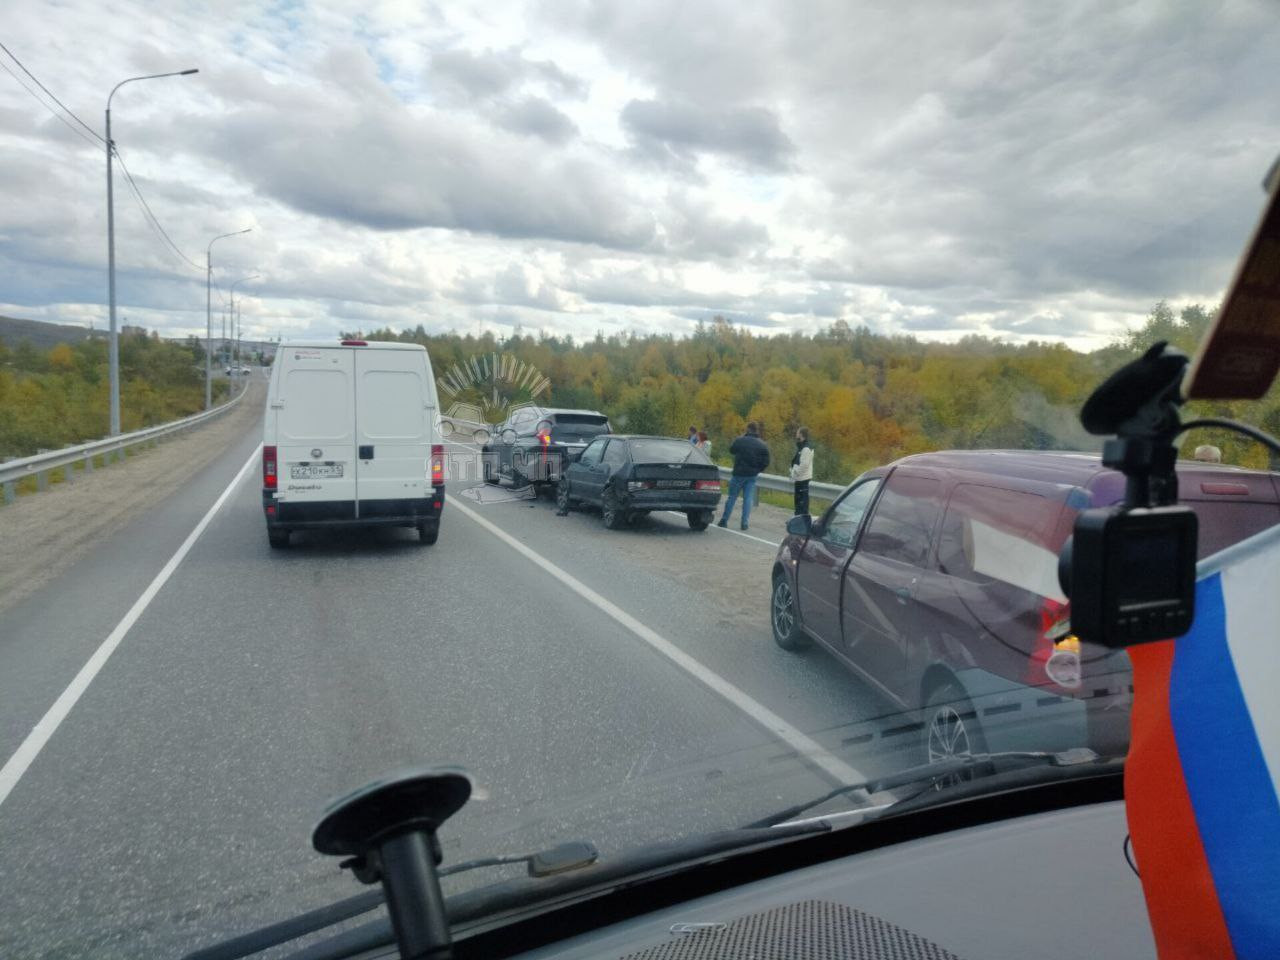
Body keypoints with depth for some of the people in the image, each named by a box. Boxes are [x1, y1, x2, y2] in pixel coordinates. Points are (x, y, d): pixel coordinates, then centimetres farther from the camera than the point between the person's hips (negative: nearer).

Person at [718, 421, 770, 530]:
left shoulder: (740, 441, -11)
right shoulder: (762, 445, -2)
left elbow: (731, 450, 7)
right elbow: (766, 462, -3)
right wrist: (756, 470, 10)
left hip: (739, 473, -2)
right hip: (752, 476, 2)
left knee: (732, 497, 7)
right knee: (748, 499, 7)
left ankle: (724, 520, 11)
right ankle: (744, 523, 5)